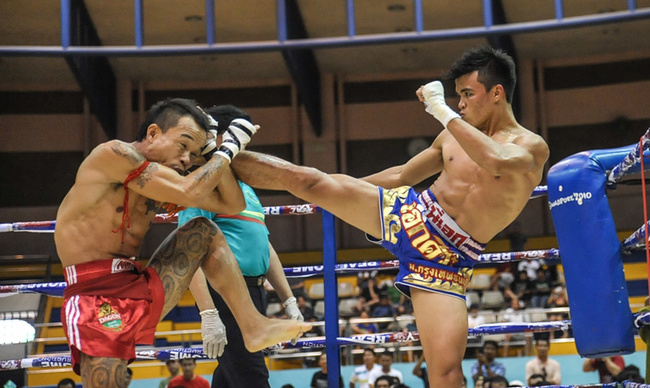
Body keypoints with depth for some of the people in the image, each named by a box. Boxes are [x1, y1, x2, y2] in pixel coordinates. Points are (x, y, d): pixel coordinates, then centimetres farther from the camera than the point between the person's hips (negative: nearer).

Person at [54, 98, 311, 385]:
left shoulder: (166, 181, 13)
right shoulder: (113, 154, -13)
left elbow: (232, 205, 16)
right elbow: (188, 193, -20)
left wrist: (213, 151, 8)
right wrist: (228, 149, -6)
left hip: (145, 294, 9)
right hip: (97, 299, -9)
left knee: (203, 230, 8)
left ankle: (254, 327, 4)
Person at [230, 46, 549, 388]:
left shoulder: (531, 147, -9)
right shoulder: (456, 134, 9)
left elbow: (496, 162, -34)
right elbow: (402, 175, 23)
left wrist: (442, 110, -27)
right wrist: (338, 194, 28)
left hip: (444, 260, -4)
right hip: (405, 213, 5)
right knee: (303, 179, -6)